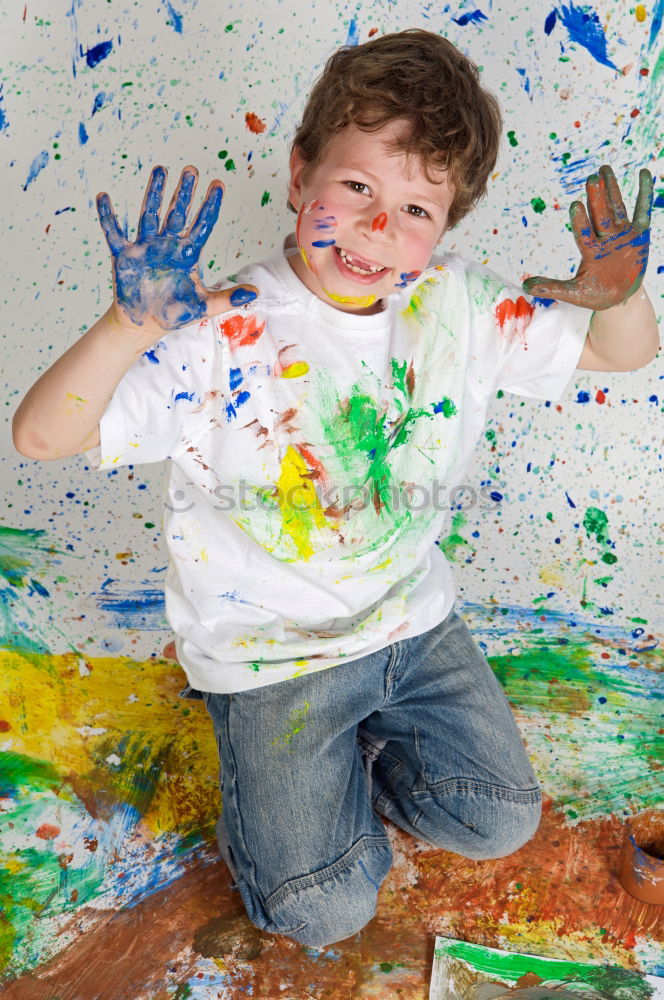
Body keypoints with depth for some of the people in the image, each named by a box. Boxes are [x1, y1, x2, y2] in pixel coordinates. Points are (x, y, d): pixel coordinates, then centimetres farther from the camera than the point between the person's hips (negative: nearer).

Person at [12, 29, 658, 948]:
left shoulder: (465, 308, -8)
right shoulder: (223, 337, -23)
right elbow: (42, 435, -25)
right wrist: (132, 326, -43)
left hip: (414, 620, 5)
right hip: (269, 652, -4)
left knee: (501, 821, 12)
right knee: (324, 910, -1)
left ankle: (347, 750, 32)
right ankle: (267, 764, 28)